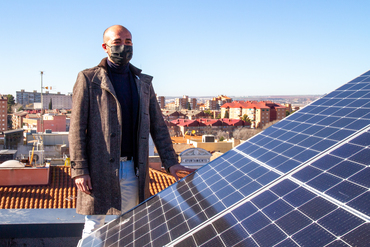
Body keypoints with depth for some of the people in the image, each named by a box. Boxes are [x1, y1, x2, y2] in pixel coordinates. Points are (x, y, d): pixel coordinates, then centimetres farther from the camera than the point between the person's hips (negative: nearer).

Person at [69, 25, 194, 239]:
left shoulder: (144, 82, 13)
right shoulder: (89, 79, 0)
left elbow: (158, 126, 12)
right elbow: (77, 127, -5)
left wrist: (170, 161, 3)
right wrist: (79, 170, -12)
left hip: (133, 170, 4)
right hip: (100, 170, -4)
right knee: (94, 226, 5)